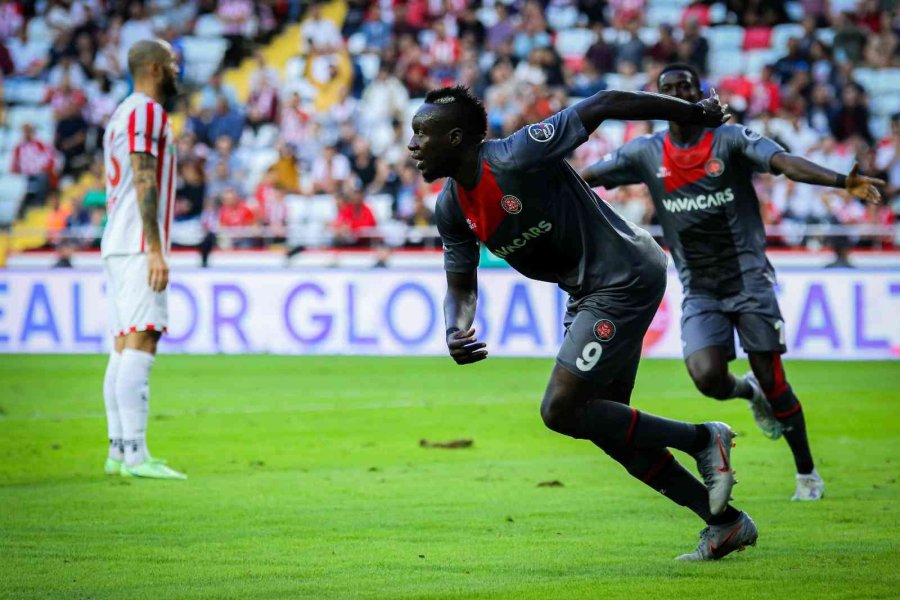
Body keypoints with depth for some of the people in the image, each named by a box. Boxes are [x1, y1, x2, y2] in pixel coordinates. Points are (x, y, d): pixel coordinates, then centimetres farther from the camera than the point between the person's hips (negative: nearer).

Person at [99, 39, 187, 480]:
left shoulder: (122, 114, 22)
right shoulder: (146, 111, -9)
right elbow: (144, 183, -17)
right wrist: (156, 250, -20)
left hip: (117, 246, 10)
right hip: (138, 246, -10)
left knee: (124, 348, 8)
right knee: (140, 344, -15)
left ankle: (119, 451, 7)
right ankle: (135, 454, -21)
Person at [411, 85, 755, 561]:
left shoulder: (519, 157, -24)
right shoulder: (451, 209, 1)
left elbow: (603, 105, -19)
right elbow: (461, 286, 11)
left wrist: (695, 113, -10)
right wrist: (456, 333, -12)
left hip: (625, 279, -9)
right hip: (588, 291, 9)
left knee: (560, 410, -15)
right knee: (603, 424, 10)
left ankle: (702, 439, 1)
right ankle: (725, 522, 19)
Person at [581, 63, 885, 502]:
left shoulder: (732, 139, -6)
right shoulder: (646, 153, 4)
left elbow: (785, 163, -20)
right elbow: (584, 178, 7)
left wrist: (843, 182, -35)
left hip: (748, 279, -2)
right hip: (699, 291, 2)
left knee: (772, 380, -3)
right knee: (708, 378, -18)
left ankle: (807, 473, 15)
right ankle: (749, 392, 19)